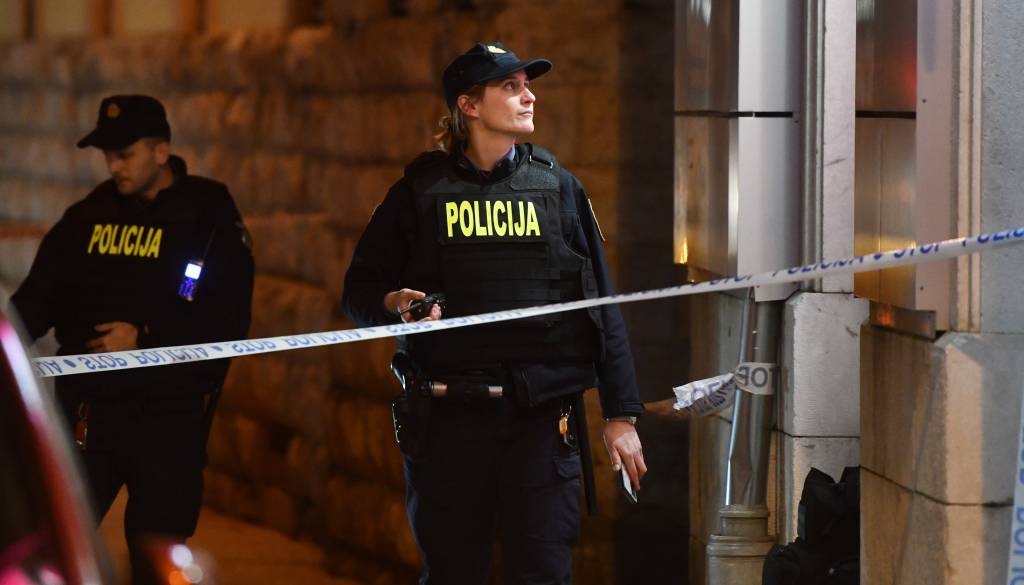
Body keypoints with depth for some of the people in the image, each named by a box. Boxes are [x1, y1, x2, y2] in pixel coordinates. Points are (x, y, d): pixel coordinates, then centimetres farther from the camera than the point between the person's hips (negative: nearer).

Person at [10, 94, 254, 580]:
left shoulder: (211, 219, -3)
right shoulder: (87, 217, 9)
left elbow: (228, 324, -10)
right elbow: (38, 298, 10)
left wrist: (144, 336, -18)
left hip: (169, 417, -3)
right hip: (86, 410, 3)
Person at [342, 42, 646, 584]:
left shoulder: (558, 186, 9)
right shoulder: (421, 189, 6)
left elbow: (601, 307, 8)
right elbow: (359, 289, 10)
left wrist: (620, 415, 4)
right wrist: (394, 302, -14)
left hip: (542, 416, 0)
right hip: (450, 417, 0)